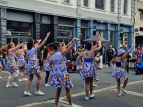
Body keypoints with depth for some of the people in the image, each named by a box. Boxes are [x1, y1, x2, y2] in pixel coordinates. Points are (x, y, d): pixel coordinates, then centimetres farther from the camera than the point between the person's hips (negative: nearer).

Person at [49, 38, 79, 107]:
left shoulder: (53, 55, 6)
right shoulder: (62, 53, -15)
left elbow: (50, 64, 21)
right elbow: (70, 47, -11)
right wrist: (74, 41, 0)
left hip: (56, 72, 7)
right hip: (63, 72, -7)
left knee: (58, 89, 16)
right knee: (68, 89, 9)